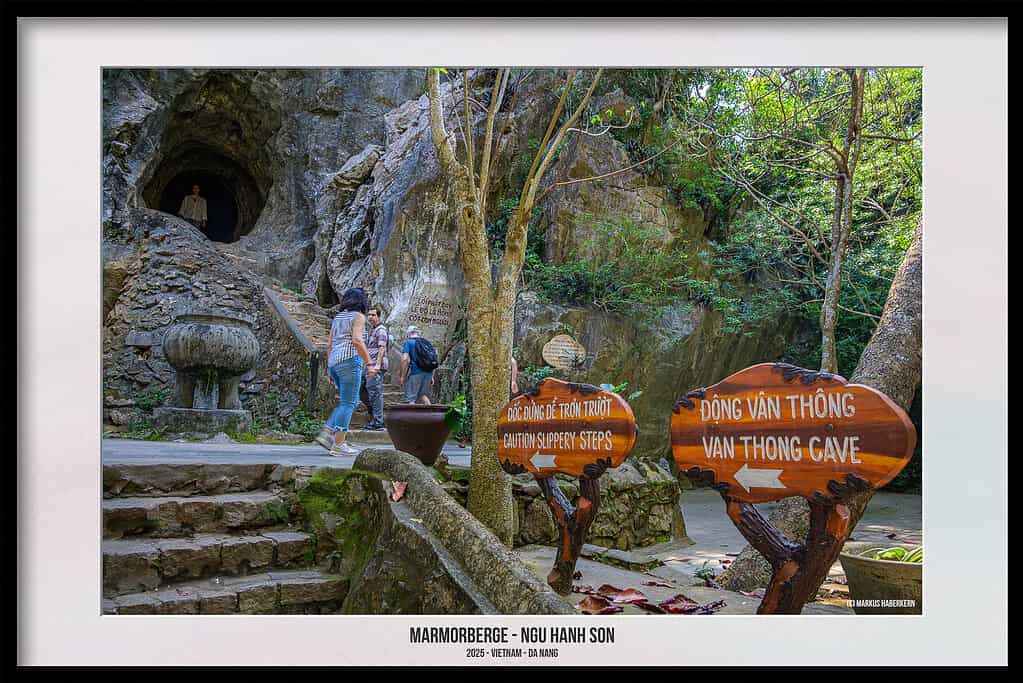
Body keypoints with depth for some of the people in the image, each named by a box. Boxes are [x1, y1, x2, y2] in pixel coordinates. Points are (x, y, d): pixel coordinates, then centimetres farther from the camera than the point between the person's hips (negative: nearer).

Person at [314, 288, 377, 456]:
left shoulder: (337, 317, 20)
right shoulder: (358, 316, -1)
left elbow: (330, 344, 18)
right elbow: (357, 340, -15)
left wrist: (331, 370, 21)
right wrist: (369, 363, -15)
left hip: (334, 361, 8)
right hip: (350, 360, -8)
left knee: (350, 401, 15)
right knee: (348, 403, -5)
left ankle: (326, 433, 5)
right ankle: (338, 444, -7)